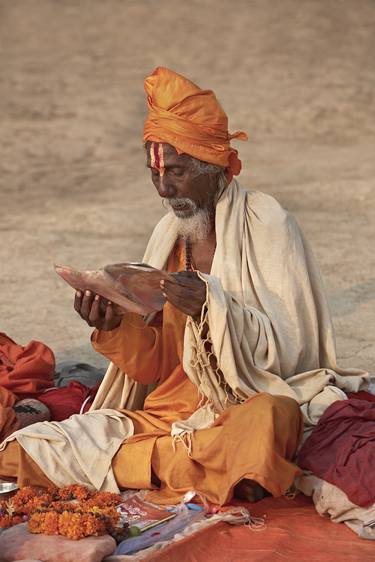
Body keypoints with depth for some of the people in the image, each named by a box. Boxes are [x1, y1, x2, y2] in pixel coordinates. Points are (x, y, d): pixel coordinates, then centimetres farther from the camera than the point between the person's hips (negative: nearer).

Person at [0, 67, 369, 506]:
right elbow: (154, 367, 7)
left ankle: (127, 460, -22)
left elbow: (289, 350, -12)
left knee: (269, 421, -42)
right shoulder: (169, 234, 9)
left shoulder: (267, 225, -7)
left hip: (253, 404, -3)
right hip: (171, 412, 3)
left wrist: (213, 307, -25)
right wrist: (116, 326, -13)